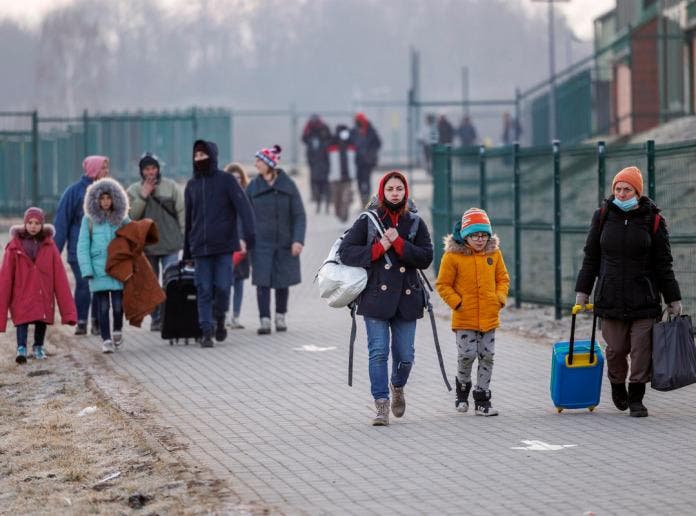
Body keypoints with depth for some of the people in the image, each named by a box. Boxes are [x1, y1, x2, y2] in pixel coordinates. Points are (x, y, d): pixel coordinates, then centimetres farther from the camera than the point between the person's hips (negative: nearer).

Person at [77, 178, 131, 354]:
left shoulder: (122, 220, 7)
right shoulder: (89, 220, 2)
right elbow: (83, 246, 1)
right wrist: (87, 270, -7)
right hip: (98, 270, -1)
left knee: (118, 304, -2)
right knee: (102, 306, -1)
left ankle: (117, 331, 25)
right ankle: (106, 340, 7)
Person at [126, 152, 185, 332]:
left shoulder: (170, 186, 2)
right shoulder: (133, 191, 5)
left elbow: (181, 211, 3)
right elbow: (131, 216, -5)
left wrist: (183, 236, -2)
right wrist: (143, 196, -12)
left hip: (170, 243, -2)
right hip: (147, 244, 2)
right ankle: (156, 319, 17)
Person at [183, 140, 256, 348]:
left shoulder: (226, 180, 1)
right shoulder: (192, 185, 13)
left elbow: (243, 206, -9)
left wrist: (249, 233, -24)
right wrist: (187, 252, 19)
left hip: (224, 245, -3)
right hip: (201, 248, 3)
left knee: (223, 287, -6)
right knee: (204, 291, -1)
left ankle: (219, 319, 20)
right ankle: (207, 332, 2)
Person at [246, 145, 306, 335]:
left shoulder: (288, 185, -1)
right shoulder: (253, 187, 3)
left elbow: (299, 215, -2)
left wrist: (298, 240, -12)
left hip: (284, 242, 0)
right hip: (261, 242, 0)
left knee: (283, 280, 8)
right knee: (263, 281, -8)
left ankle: (280, 316, 25)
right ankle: (265, 319, -7)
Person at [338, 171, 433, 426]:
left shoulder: (415, 223, 9)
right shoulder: (367, 221, 4)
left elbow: (426, 258, -1)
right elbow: (346, 252, -2)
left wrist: (399, 243, -12)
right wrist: (378, 248, -10)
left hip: (406, 298, 2)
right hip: (376, 297, -2)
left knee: (405, 355, 3)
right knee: (378, 352, -10)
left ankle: (397, 386, 35)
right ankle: (382, 405, -5)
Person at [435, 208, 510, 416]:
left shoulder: (494, 253, 4)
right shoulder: (453, 255, -8)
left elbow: (503, 278, 16)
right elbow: (442, 284, -2)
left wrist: (500, 298, 1)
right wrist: (457, 302, -11)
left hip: (489, 317, 4)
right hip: (464, 318, -4)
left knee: (487, 357, 5)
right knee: (467, 355, -6)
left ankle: (482, 399, 13)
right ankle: (463, 386, 23)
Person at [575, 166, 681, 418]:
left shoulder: (653, 220, 0)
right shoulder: (603, 217, 5)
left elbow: (663, 264, 4)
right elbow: (591, 257, 12)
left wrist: (673, 299, 4)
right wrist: (582, 291, 10)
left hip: (644, 299, -1)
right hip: (611, 297, 1)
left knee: (642, 349, -5)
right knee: (616, 348, 3)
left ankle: (636, 397, 8)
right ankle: (617, 384, 32)